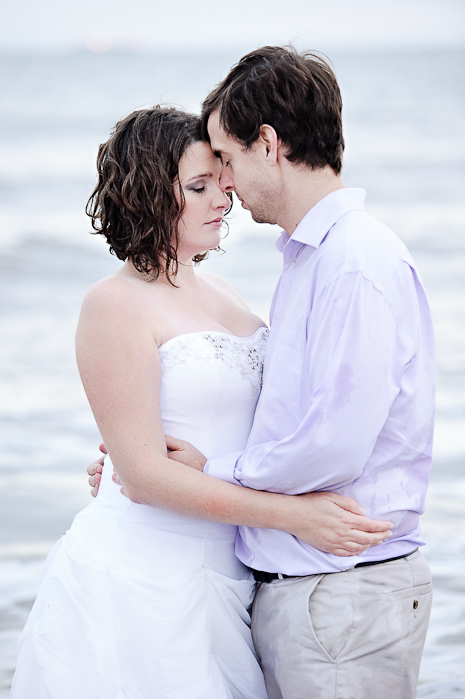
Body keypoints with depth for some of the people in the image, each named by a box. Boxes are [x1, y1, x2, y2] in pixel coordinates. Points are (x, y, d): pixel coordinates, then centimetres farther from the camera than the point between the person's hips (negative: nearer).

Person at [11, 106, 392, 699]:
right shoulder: (116, 304, -10)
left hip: (223, 578, 7)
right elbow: (144, 473, -16)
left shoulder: (221, 294, 14)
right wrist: (292, 514, -19)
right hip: (140, 579, -7)